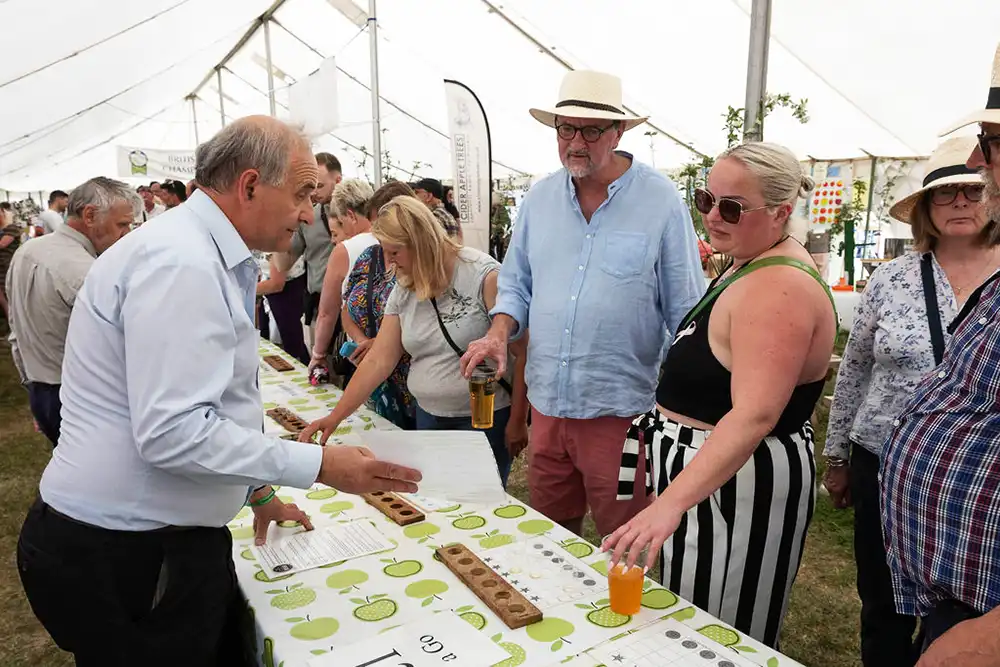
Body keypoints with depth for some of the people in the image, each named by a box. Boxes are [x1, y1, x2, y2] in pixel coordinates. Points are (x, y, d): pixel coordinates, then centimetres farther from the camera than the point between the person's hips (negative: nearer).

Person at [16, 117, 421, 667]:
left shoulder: (203, 256, 12)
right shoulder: (180, 262, -22)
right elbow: (173, 432, -28)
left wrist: (258, 492, 23)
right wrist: (320, 466, -21)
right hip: (121, 556, -9)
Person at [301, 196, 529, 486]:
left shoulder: (484, 276, -16)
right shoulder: (403, 291, 3)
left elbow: (522, 352, -15)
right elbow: (378, 360, 3)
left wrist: (518, 421, -12)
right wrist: (335, 417, -2)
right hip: (428, 416, 5)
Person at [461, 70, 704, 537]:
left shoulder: (660, 201, -8)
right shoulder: (539, 198, 6)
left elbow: (686, 311, -5)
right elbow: (516, 283, 14)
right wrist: (499, 332, -5)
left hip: (619, 409, -4)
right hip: (547, 401, 5)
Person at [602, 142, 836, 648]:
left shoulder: (777, 288, -24)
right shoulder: (753, 265, 10)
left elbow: (755, 415, -35)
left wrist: (670, 502, -42)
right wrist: (664, 422, 24)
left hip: (735, 483, -10)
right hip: (705, 470, 10)